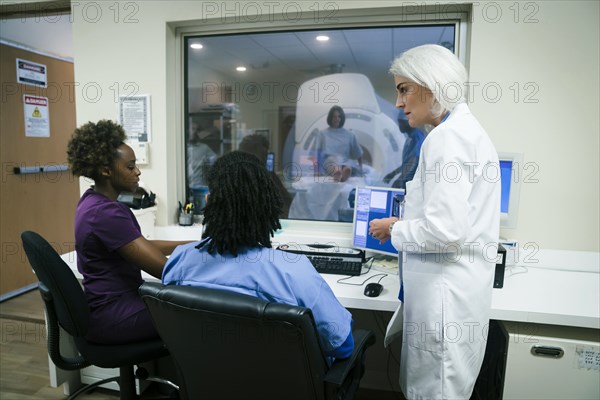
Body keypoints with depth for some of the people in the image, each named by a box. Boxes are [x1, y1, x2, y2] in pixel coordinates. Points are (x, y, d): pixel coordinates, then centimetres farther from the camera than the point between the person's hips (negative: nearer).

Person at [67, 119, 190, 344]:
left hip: (107, 303, 9)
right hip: (112, 316, -9)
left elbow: (143, 245, 12)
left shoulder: (93, 201, 5)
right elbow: (163, 269, -27)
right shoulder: (106, 213, -25)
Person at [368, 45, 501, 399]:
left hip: (446, 294, -10)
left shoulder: (447, 137, -18)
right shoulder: (466, 129, 14)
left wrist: (394, 230, -9)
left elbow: (445, 230, -25)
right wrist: (404, 224, 16)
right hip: (449, 287, 10)